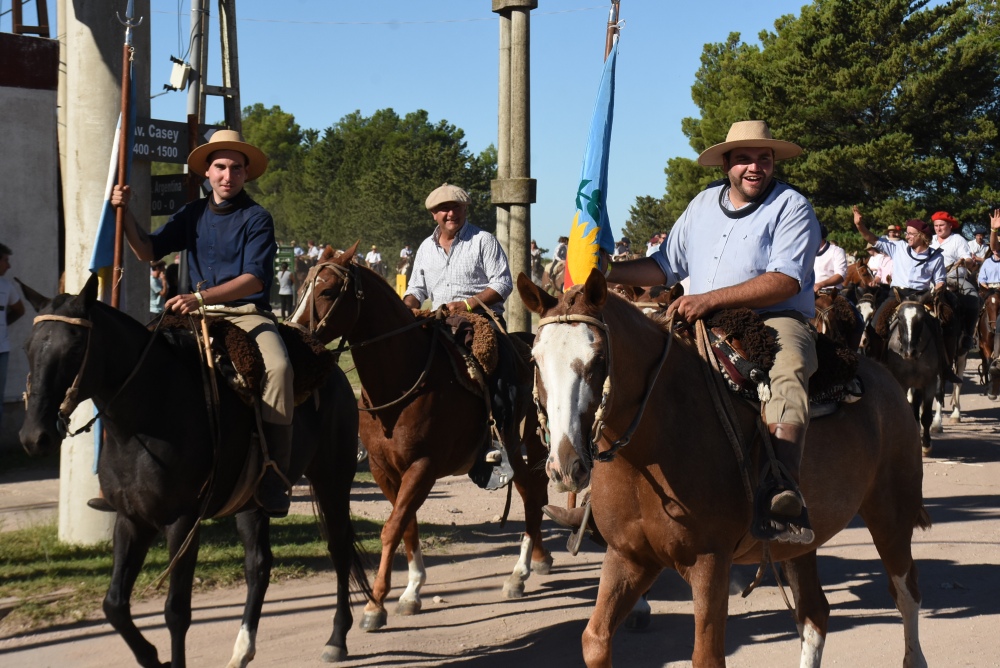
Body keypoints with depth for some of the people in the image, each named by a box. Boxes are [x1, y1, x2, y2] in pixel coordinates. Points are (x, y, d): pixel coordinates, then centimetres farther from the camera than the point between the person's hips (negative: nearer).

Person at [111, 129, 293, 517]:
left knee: (278, 367, -32)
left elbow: (255, 278, -13)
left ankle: (274, 477, -31)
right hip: (199, 314, 5)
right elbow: (148, 250, 6)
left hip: (248, 313, -5)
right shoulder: (193, 214, 14)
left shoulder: (257, 219, -1)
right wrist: (125, 213, -10)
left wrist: (201, 297, -24)